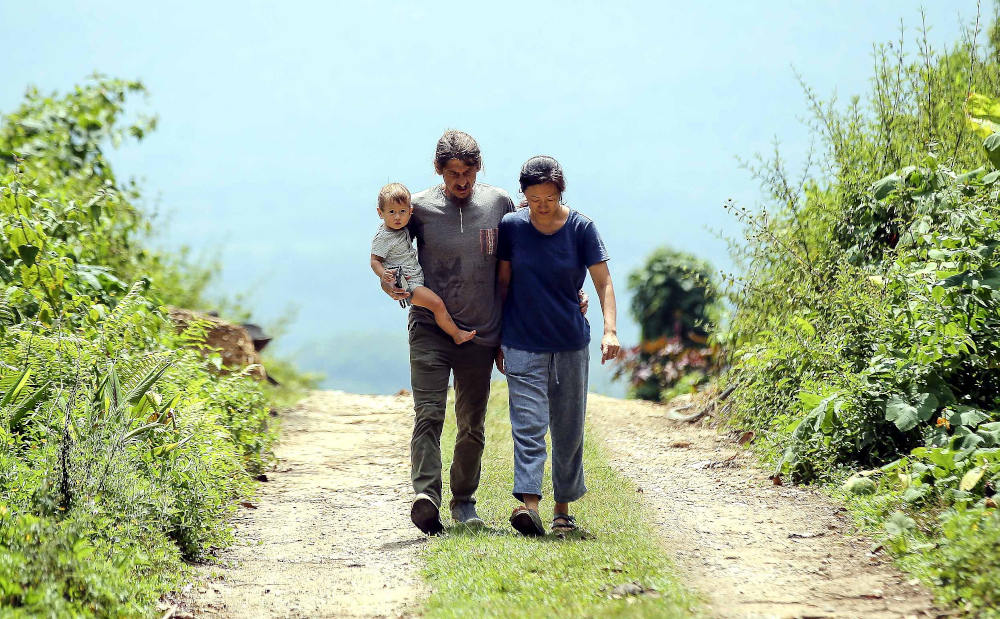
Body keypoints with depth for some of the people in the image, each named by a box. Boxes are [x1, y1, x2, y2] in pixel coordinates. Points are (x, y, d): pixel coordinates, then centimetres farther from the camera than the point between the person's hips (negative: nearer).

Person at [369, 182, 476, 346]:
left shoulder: (403, 229, 7)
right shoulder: (382, 237, -17)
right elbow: (375, 260, -16)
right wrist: (383, 274, -35)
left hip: (417, 276, 10)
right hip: (407, 284, -10)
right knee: (437, 303, -19)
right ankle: (457, 334, -10)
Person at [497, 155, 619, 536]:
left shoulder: (581, 228, -3)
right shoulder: (511, 227, -1)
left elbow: (603, 282, -6)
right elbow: (503, 282, 8)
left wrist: (610, 330, -20)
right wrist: (498, 337, 10)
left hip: (571, 344, 1)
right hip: (523, 344, -1)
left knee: (569, 430, 7)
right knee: (528, 425, -13)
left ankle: (563, 508, 20)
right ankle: (528, 503, -23)